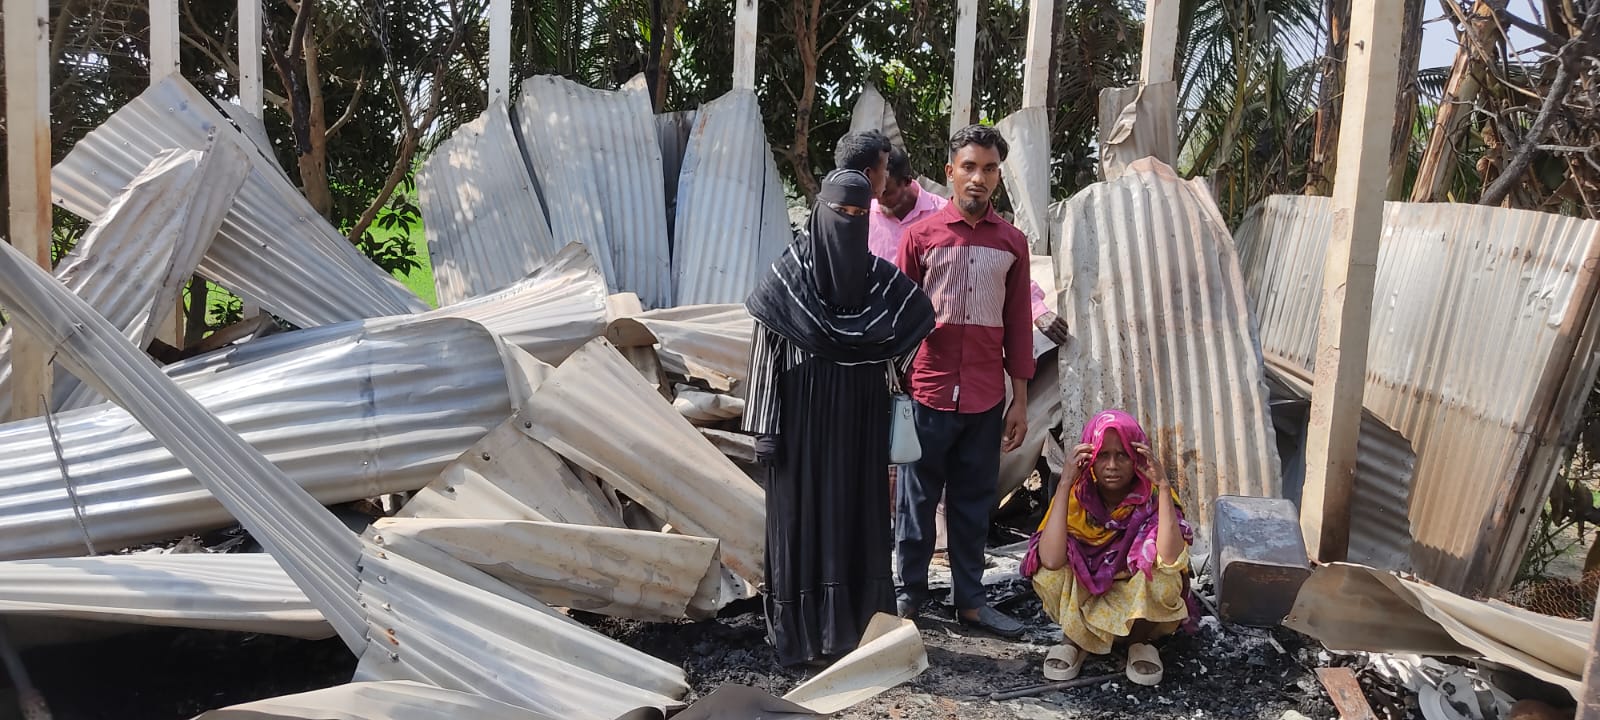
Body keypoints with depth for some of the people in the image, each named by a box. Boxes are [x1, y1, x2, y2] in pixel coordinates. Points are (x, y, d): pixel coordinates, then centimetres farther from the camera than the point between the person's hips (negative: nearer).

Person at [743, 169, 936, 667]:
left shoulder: (882, 279, 3)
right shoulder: (787, 276, -6)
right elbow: (766, 352, -7)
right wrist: (766, 427, -10)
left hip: (860, 424, 4)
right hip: (803, 420, -3)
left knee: (858, 516, 8)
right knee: (803, 516, 3)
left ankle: (855, 625, 21)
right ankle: (800, 633, 14)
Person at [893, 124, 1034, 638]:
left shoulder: (1012, 243, 7)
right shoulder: (921, 235, 0)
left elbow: (1018, 325, 10)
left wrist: (1020, 400, 8)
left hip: (986, 399, 3)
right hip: (928, 391, -2)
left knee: (974, 501, 11)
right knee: (917, 499, 6)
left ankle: (970, 599, 22)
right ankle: (909, 594, 19)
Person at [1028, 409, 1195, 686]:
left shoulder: (1153, 497, -17)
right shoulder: (1077, 495, -16)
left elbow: (1171, 559, -36)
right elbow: (1051, 560, -33)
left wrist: (1163, 485, -35)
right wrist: (1065, 484, -33)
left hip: (1140, 607, 0)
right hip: (1081, 602, 1)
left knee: (1165, 580, -32)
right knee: (1047, 575, -28)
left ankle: (1140, 640, -2)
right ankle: (1076, 639, -1)